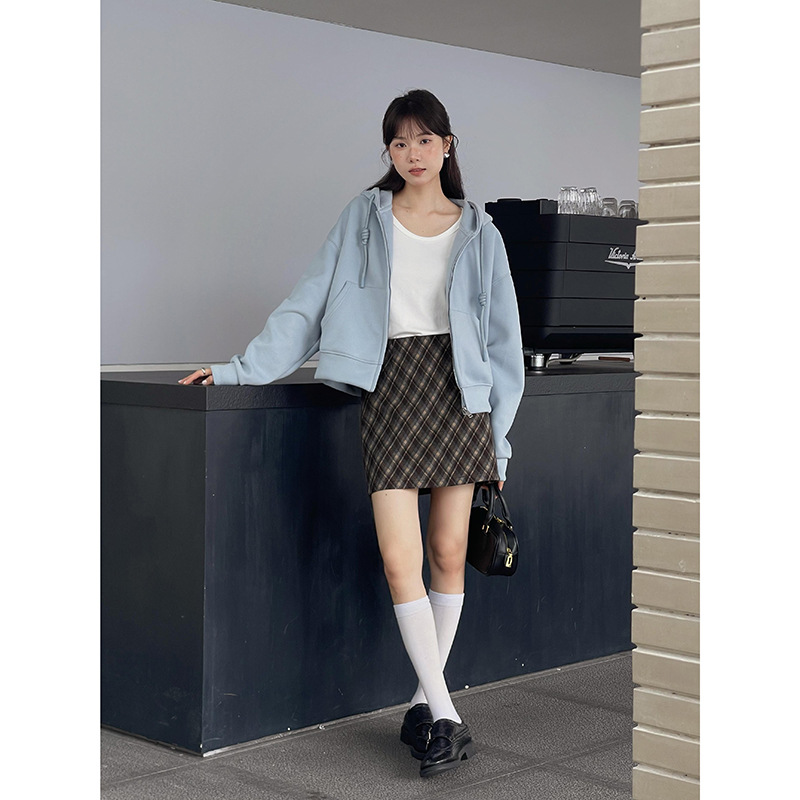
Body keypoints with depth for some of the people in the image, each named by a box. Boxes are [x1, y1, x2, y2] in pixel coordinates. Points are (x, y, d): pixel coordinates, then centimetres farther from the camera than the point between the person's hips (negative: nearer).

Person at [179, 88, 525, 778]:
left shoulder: (478, 233, 10)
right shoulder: (365, 218, 10)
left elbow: (502, 335, 12)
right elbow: (308, 306, 10)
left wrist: (499, 432, 8)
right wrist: (244, 369, 4)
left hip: (457, 387, 1)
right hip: (388, 385, -1)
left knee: (449, 552, 1)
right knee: (400, 556, -11)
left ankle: (427, 700, 15)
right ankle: (445, 714, -6)